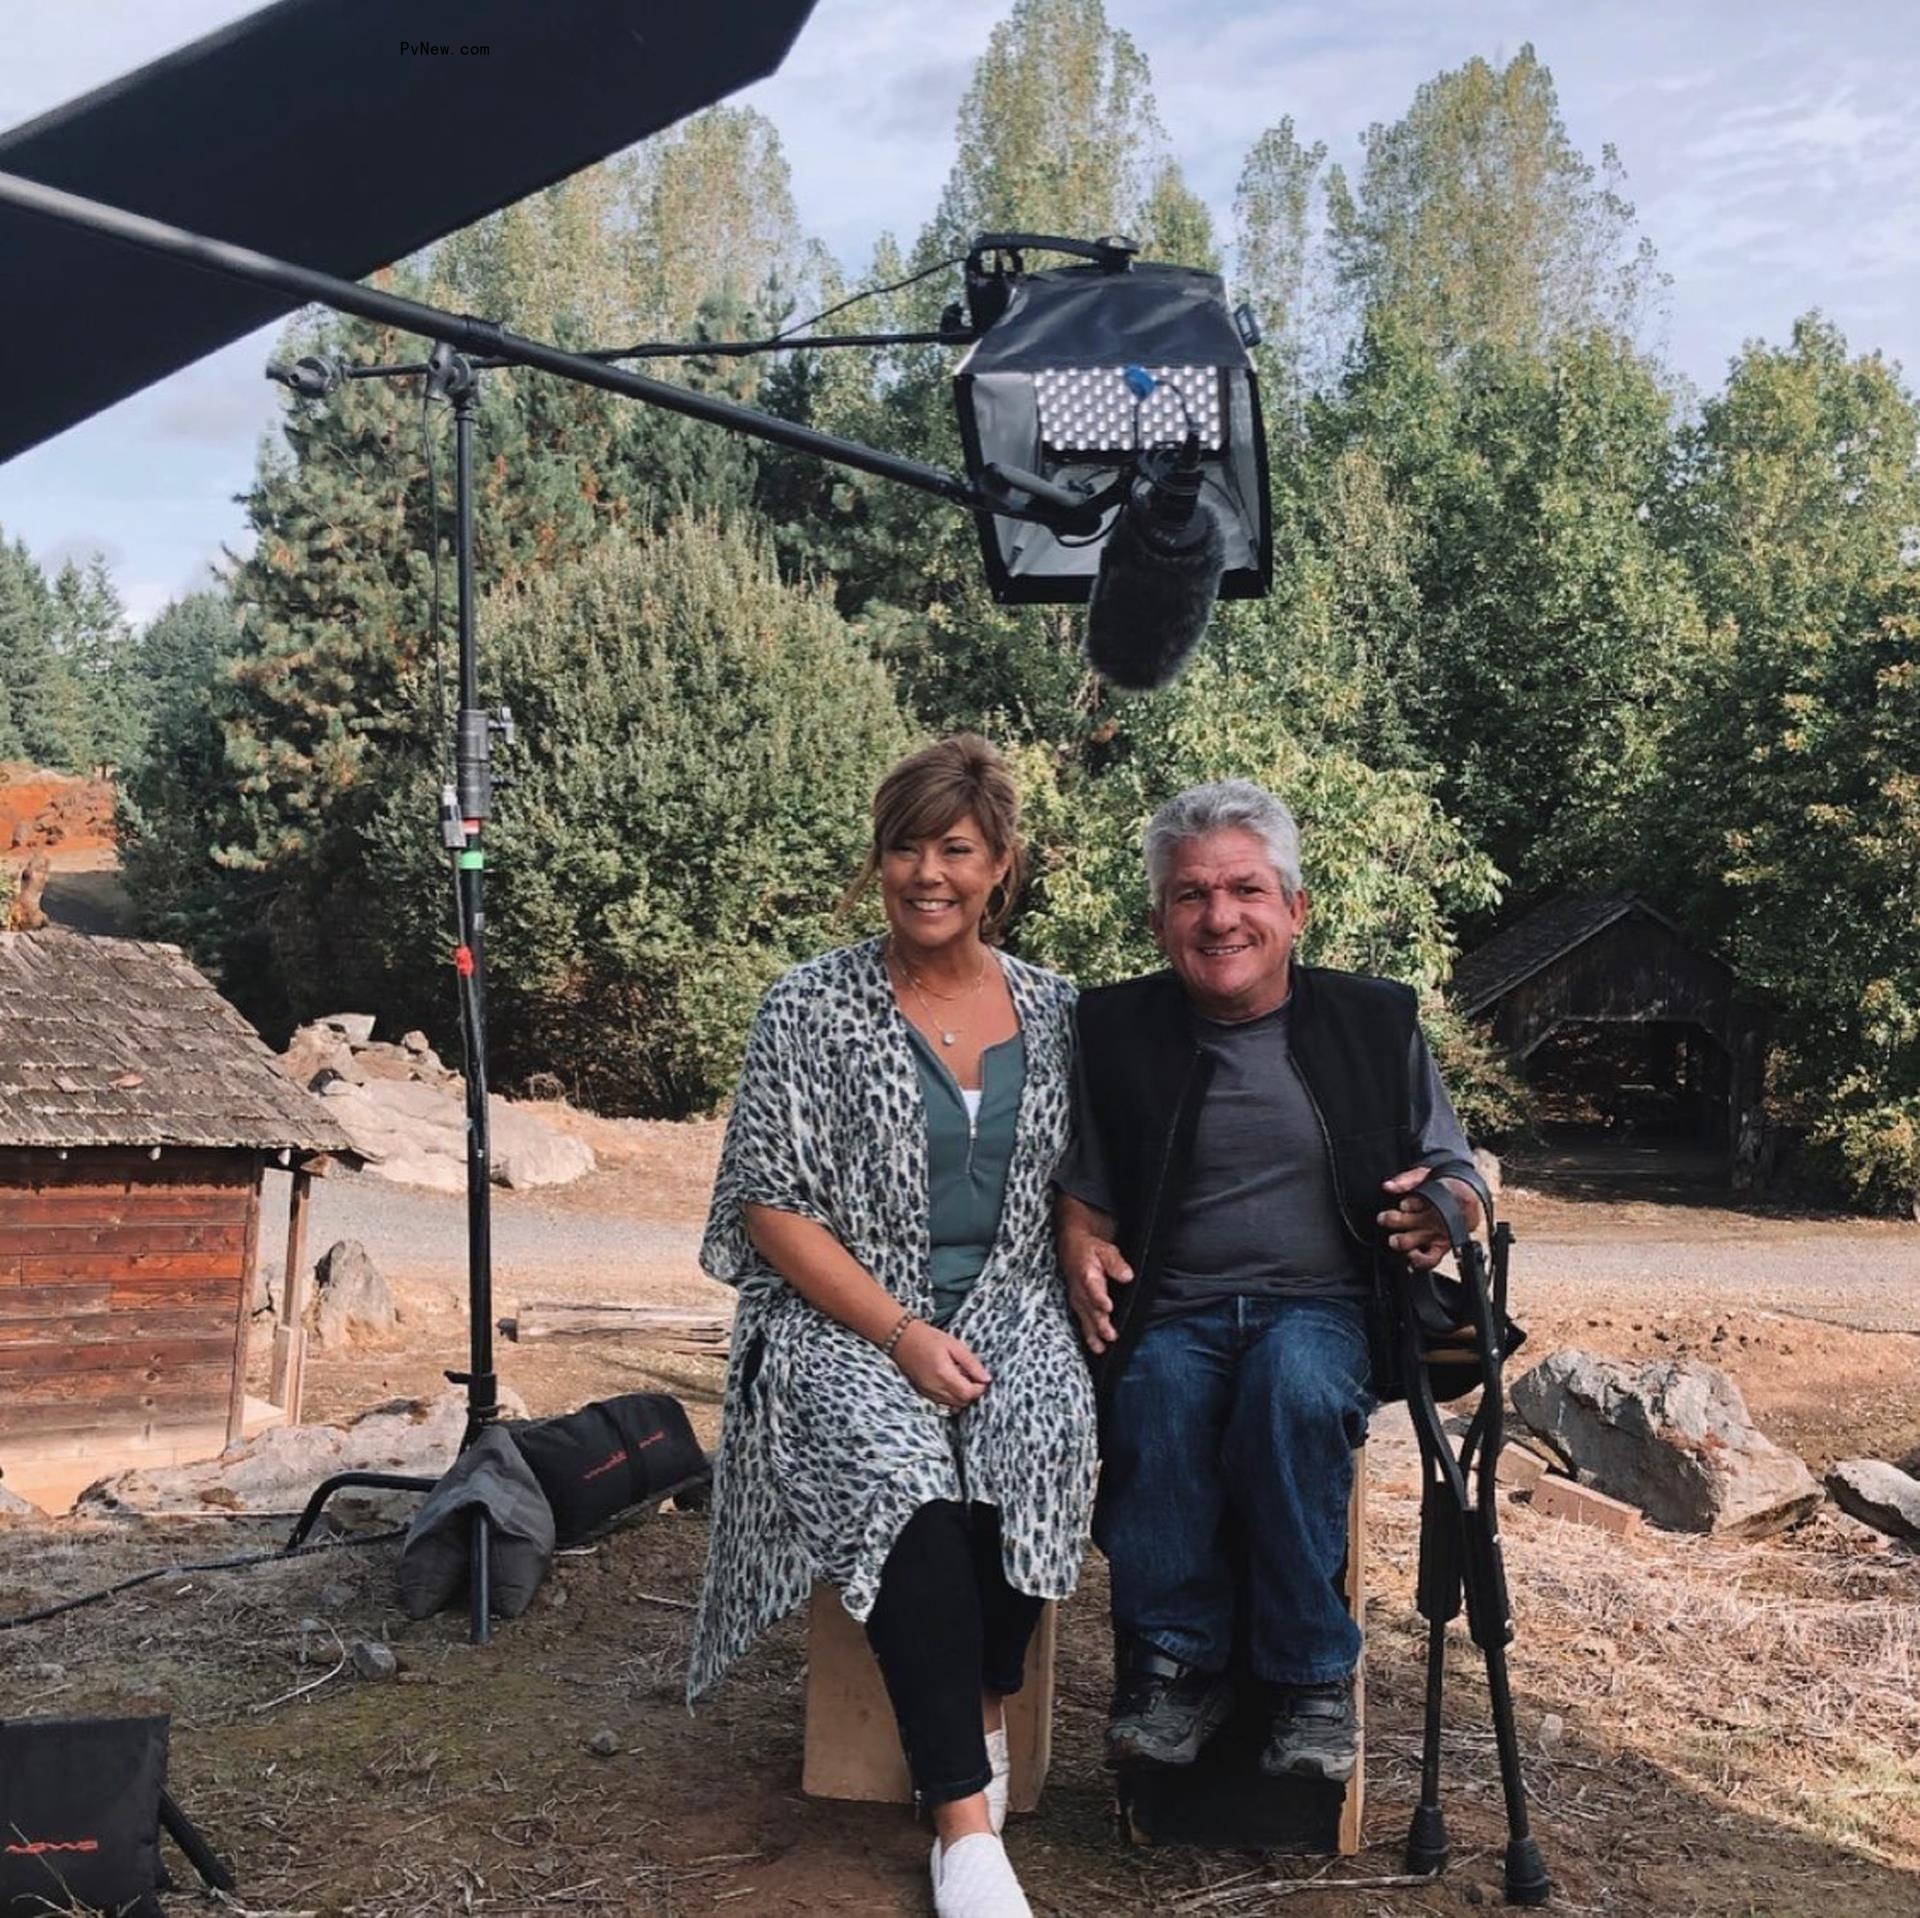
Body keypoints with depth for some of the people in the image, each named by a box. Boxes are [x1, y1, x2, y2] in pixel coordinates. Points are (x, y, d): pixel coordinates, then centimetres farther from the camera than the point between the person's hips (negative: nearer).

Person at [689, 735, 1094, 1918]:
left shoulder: (1055, 1012, 9)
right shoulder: (812, 1007, -2)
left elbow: (1075, 1183, 16)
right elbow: (775, 1209, -5)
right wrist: (903, 1337, -16)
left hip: (1008, 1311, 3)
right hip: (843, 1321, -2)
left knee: (1043, 1437, -32)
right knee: (901, 1471, -34)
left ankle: (980, 1720, -10)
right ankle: (966, 1821, -27)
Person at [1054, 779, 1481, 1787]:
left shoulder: (1375, 1023, 8)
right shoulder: (1114, 1033, 8)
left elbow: (1451, 1175, 14)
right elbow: (1078, 1194, 16)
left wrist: (1444, 1210, -11)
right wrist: (1083, 1252, -8)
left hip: (1321, 1305, 0)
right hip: (1170, 1315, 1)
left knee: (1296, 1387, -35)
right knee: (1156, 1399, -34)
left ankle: (1309, 1675, -19)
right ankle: (1178, 1658, -14)